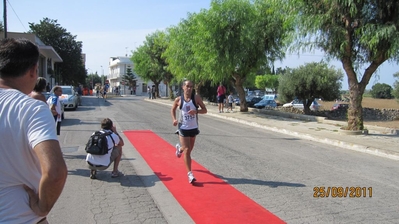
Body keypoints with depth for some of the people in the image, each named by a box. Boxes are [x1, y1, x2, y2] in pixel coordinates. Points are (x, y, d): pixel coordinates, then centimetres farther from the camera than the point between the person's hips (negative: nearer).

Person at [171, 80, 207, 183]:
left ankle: (179, 148, 55)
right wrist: (174, 119, -6)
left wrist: (196, 111, -25)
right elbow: (173, 109, 11)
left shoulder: (197, 98, -7)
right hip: (183, 128, -2)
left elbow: (205, 110, -5)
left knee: (189, 149, 19)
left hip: (194, 128, 3)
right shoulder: (178, 100, -6)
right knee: (187, 150, -10)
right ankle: (190, 173, -5)